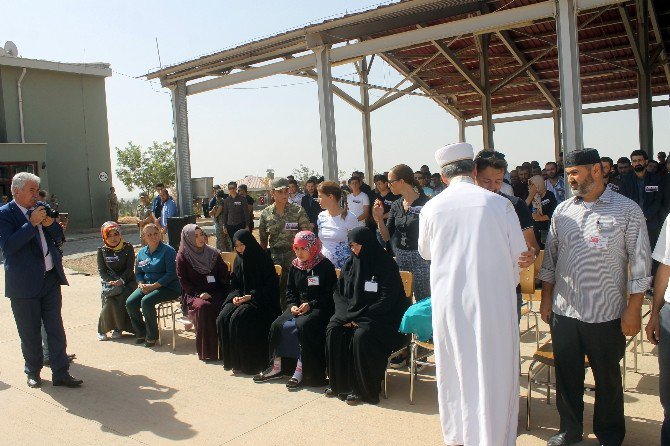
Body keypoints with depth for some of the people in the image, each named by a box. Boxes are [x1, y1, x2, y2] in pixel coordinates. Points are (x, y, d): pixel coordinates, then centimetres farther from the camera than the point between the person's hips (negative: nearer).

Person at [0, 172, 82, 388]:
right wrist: (32, 223, -22)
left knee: (55, 329, 7)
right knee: (30, 332, 10)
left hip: (51, 279, 5)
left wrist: (51, 224, -8)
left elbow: (59, 239, 12)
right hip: (24, 285, -4)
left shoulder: (41, 209, 8)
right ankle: (33, 372, 29)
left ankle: (60, 373, 14)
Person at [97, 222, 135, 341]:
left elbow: (130, 268, -5)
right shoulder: (102, 251, 5)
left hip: (127, 281, -1)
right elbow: (101, 270, 2)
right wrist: (111, 282, -16)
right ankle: (103, 328, -8)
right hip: (109, 281, 1)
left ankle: (119, 328, -9)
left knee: (122, 300, -27)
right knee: (109, 301, -25)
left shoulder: (128, 248, -1)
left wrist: (120, 281, -20)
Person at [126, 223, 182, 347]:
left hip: (168, 287, -7)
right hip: (147, 286, 7)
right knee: (130, 302, -14)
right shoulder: (141, 252, 12)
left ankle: (152, 336, -9)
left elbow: (171, 274, -15)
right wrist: (141, 284, -6)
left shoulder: (167, 250, -9)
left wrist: (153, 286, -20)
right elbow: (138, 273, 17)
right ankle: (141, 333, 7)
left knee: (146, 301, -29)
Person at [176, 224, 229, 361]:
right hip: (193, 295, -2)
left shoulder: (213, 253, 11)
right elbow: (184, 282, -1)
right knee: (203, 307, -35)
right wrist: (199, 294, -15)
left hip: (215, 293, 3)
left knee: (225, 306, -30)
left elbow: (224, 275, 11)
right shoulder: (182, 257, 2)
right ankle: (206, 351, -25)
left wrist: (227, 292, -5)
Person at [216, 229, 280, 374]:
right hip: (241, 298, 6)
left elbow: (269, 286, -10)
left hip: (261, 301, -6)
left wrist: (251, 296, -19)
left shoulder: (263, 259, -8)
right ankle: (231, 359, -5)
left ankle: (247, 362, -15)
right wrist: (236, 296, -6)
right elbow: (234, 284, 16)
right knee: (223, 318, -18)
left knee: (238, 318, -29)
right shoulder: (238, 260, 12)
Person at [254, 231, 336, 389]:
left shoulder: (325, 266, -6)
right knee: (277, 325, -15)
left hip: (319, 308, -6)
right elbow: (290, 290, 15)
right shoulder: (295, 266, 10)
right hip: (298, 307, 6)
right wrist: (293, 305, -5)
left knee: (303, 326, -32)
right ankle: (276, 367, -3)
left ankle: (300, 371, -25)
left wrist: (310, 305, -18)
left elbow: (330, 294, -8)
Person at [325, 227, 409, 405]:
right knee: (333, 330, -18)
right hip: (352, 315, 6)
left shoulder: (385, 264, -10)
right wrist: (347, 316, -9)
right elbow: (339, 292, 9)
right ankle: (338, 383, -5)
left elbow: (387, 300, -16)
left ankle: (363, 389, -15)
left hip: (381, 318, -6)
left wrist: (359, 318, -19)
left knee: (361, 336, -31)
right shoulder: (351, 263, 8)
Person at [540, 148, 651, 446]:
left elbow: (640, 264, -5)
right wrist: (546, 299, 10)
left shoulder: (627, 210, -5)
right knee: (567, 376, 14)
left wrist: (633, 309, -8)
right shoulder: (562, 211, 7)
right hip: (563, 311, 4)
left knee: (607, 378, 12)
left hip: (606, 314, -3)